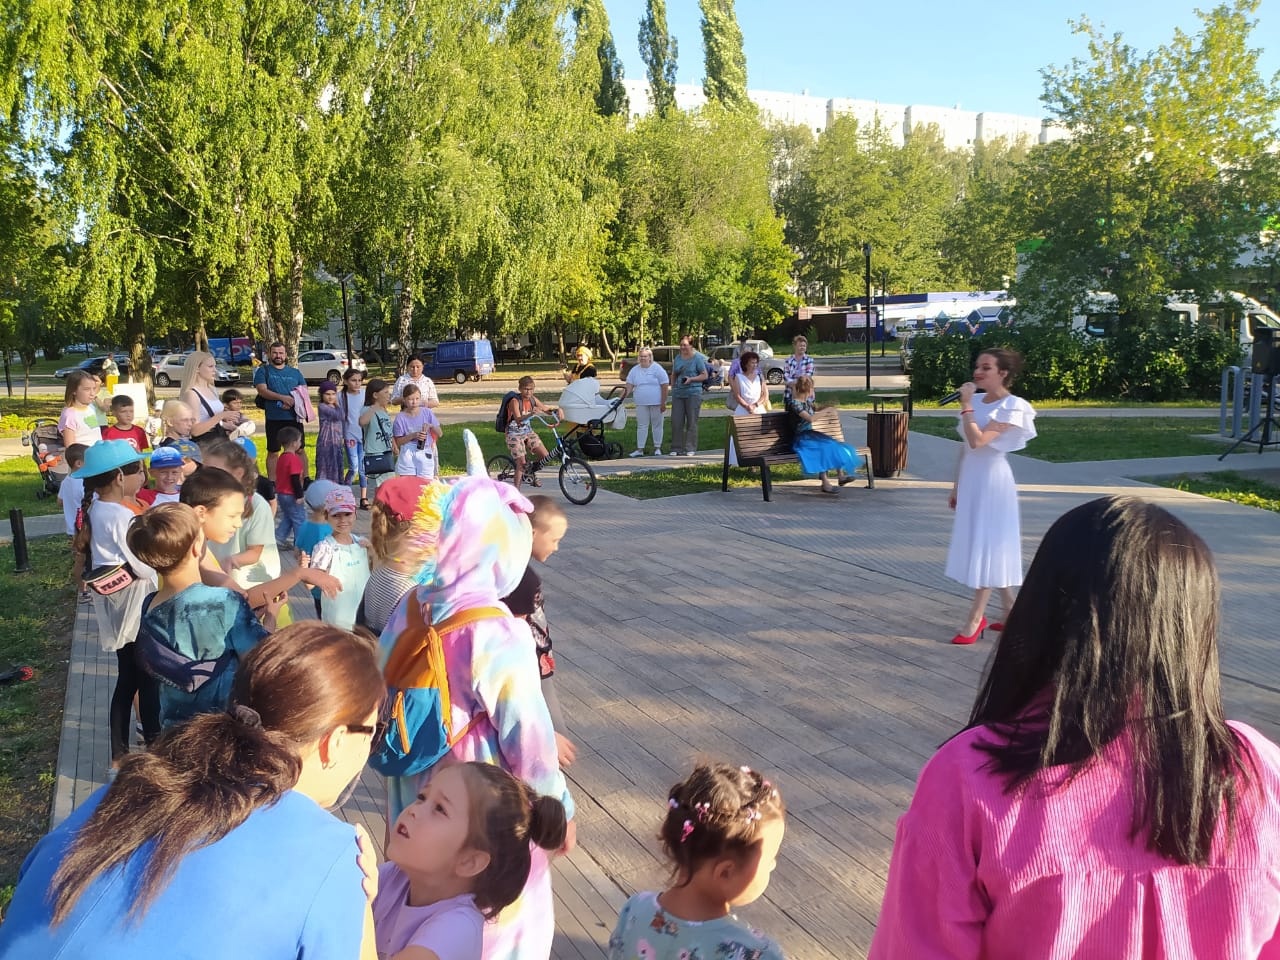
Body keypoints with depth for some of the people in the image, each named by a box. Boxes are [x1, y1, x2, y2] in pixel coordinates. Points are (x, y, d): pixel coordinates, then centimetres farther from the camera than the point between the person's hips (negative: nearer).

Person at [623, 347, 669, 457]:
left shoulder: (657, 369, -3)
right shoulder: (634, 370, 8)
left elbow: (665, 386, -6)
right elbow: (629, 386, 4)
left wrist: (663, 403, -10)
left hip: (656, 403, -3)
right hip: (641, 404, 3)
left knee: (657, 425, 5)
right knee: (641, 426, 3)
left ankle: (657, 448, 14)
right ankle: (640, 449, 4)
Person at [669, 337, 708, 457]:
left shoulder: (698, 358, -1)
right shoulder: (677, 358, 13)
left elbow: (704, 375, -2)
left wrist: (691, 379, -15)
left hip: (693, 393, -4)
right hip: (678, 393, 4)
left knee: (691, 422, -1)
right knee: (676, 421, 0)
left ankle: (690, 449, 4)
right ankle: (676, 448, 6)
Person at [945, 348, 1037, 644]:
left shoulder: (1011, 406, -15)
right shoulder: (977, 402, 7)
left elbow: (977, 441, -26)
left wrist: (966, 405, -21)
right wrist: (956, 485, 14)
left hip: (992, 481, -8)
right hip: (970, 480, 8)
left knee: (986, 547, -2)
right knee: (988, 548, 13)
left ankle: (975, 620, 5)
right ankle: (1010, 612, 24)